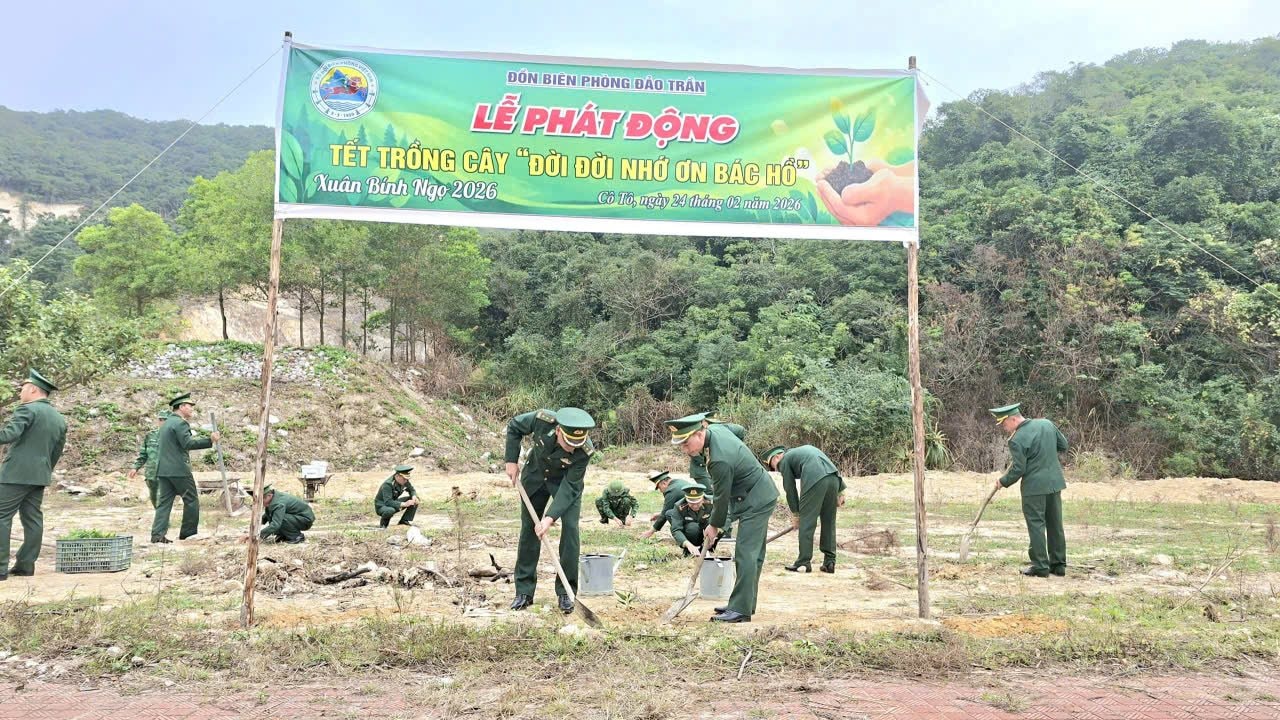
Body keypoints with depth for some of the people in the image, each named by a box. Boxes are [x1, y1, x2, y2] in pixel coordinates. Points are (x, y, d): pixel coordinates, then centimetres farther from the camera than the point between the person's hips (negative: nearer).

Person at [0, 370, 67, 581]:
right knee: (32, 519, 10)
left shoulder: (28, 409, -10)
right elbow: (57, 452, 18)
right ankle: (26, 565, 12)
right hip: (40, 476, 8)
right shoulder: (60, 419, 14)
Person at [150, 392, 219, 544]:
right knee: (191, 500, 3)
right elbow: (188, 443, -21)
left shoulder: (166, 423, 19)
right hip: (179, 469, -9)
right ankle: (188, 533, 8)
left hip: (163, 469, 9)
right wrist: (210, 440, -21)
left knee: (164, 502, 5)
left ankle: (158, 534, -1)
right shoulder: (180, 423, -11)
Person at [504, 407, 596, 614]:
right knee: (528, 529, 5)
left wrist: (550, 517, -37)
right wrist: (512, 460, -14)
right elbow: (514, 427, -12)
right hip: (535, 475, 2)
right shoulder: (542, 419, -34)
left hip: (567, 482, -2)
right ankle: (524, 592, 15)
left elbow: (569, 486, -30)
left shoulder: (585, 451, -35)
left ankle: (566, 592, -4)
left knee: (570, 528, -15)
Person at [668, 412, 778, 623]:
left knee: (746, 556, -11)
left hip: (756, 502, -11)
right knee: (753, 555, 15)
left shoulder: (720, 460, -32)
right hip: (760, 497, 11)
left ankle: (740, 610, -9)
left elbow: (722, 496, -20)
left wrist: (714, 526, -4)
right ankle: (745, 603, 22)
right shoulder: (715, 428, -5)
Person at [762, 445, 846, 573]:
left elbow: (790, 489, 13)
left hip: (814, 480, -7)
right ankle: (829, 562, 16)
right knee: (829, 523, 14)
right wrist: (840, 491, 20)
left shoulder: (785, 460, 16)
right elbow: (833, 467, 25)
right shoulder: (806, 449, 34)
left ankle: (804, 562, 6)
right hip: (834, 477, 7)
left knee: (806, 523, 3)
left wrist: (795, 514, 22)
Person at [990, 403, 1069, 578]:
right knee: (1055, 524, 14)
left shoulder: (1016, 440, -16)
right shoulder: (1047, 424, 4)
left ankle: (1040, 567, 2)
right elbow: (1063, 444, 14)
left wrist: (1003, 482, 0)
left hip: (1034, 487, -7)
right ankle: (1058, 565, 21)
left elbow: (1018, 469, -15)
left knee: (1036, 525, 1)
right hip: (1055, 482, 7)